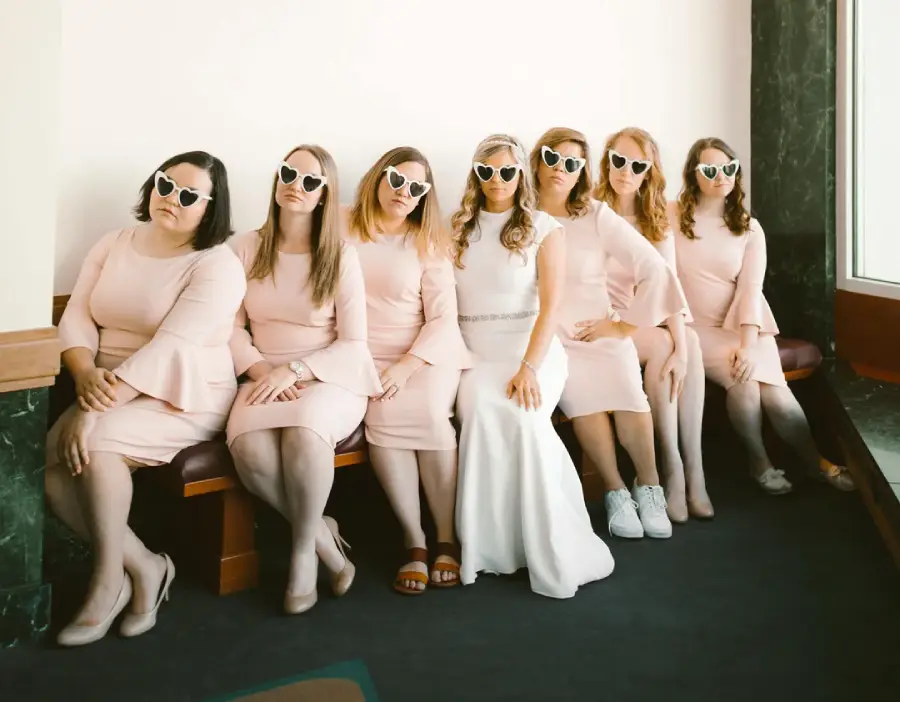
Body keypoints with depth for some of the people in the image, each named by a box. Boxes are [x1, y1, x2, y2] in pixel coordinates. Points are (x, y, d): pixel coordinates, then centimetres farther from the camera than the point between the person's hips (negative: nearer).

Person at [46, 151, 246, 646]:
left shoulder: (217, 266, -12)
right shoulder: (113, 245, 9)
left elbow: (170, 348, -23)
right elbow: (76, 318, 3)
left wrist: (94, 410, -29)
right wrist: (85, 373, -20)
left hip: (185, 399, -6)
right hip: (107, 394, 6)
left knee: (95, 442, -31)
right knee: (44, 459, -18)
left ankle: (110, 578, -11)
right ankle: (141, 567, -6)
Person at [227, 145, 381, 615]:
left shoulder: (341, 257, 0)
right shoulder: (246, 248, 7)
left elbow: (353, 345, -3)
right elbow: (231, 327, 7)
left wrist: (293, 370, -17)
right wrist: (262, 370, -12)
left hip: (330, 379, -2)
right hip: (266, 378, 2)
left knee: (304, 432, -37)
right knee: (250, 448, -32)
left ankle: (303, 550, -12)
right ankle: (321, 533, -6)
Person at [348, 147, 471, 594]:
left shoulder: (428, 242, 5)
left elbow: (443, 318, -2)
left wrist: (407, 366, -16)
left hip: (428, 353, 0)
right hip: (367, 355, 0)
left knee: (430, 415, -29)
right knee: (383, 417, -29)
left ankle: (447, 539, -13)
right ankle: (414, 542, -18)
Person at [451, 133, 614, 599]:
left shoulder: (544, 229, 5)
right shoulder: (457, 229, 14)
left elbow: (551, 306, -6)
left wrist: (529, 368, -19)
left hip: (531, 349, -2)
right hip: (474, 353, 2)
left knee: (522, 416, -32)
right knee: (481, 410, -30)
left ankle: (556, 554, -21)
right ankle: (493, 547, -19)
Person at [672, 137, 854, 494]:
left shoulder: (749, 228, 6)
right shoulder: (671, 216, 0)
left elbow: (751, 288, -7)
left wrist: (748, 344, -21)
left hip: (742, 325, 2)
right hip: (695, 326, -2)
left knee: (775, 393, -21)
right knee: (742, 378, -27)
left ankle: (814, 459, -3)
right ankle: (759, 461, -8)